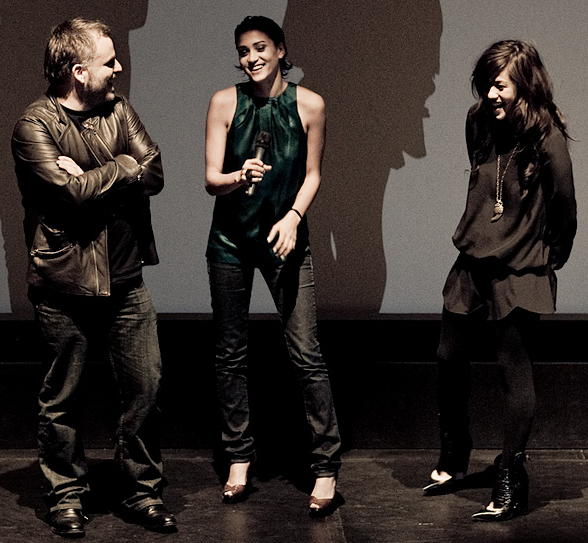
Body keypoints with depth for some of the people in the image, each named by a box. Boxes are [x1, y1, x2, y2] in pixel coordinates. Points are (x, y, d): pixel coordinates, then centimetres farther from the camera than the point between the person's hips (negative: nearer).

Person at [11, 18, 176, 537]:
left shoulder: (118, 111, 8)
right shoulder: (34, 125, -10)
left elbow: (154, 174, -4)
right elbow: (74, 193, -21)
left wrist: (92, 178, -14)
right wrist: (124, 168, -9)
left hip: (125, 280, 5)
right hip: (65, 284, -4)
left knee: (146, 388, 5)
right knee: (63, 399, 7)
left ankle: (142, 492, 20)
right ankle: (67, 497, 22)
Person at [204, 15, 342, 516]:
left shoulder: (309, 105, -4)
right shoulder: (225, 103, -4)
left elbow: (313, 174, 5)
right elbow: (211, 178, -6)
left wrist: (293, 217, -12)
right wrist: (239, 177, -28)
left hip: (285, 237, -1)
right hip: (231, 237, 1)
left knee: (306, 353, -8)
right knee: (231, 353, 8)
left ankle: (327, 466, 0)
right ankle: (239, 459, 23)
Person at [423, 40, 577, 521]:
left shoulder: (547, 139, -19)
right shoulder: (479, 123, 1)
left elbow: (564, 208, -13)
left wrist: (550, 256, -1)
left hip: (520, 271, -7)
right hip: (474, 263, 7)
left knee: (515, 370, -2)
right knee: (449, 359, 15)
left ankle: (511, 484, 6)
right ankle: (454, 458, 35)